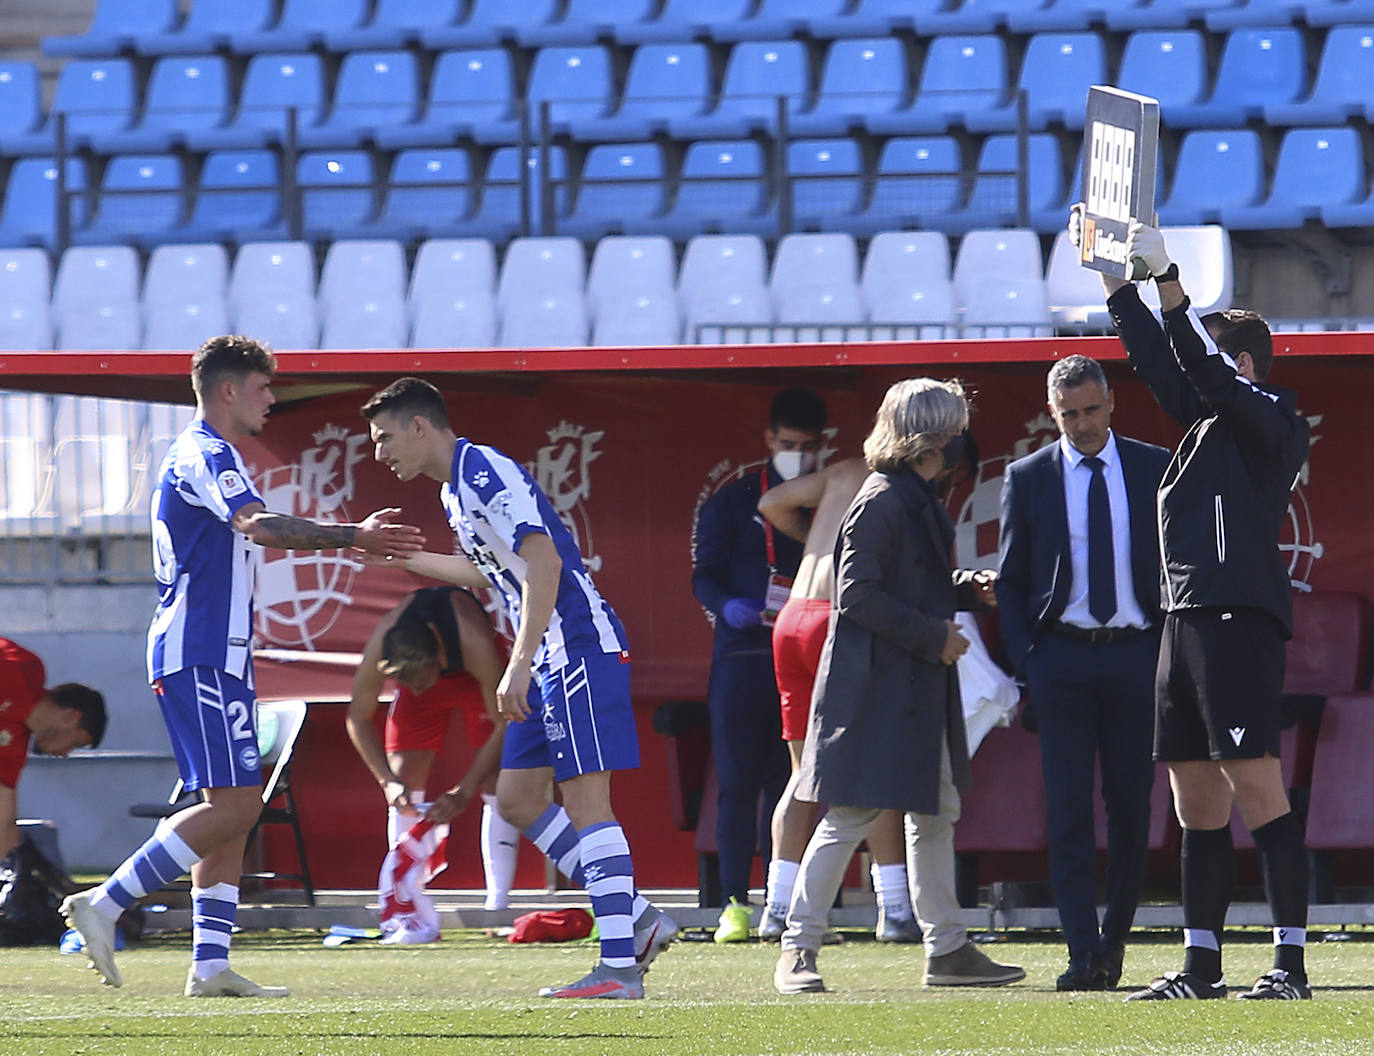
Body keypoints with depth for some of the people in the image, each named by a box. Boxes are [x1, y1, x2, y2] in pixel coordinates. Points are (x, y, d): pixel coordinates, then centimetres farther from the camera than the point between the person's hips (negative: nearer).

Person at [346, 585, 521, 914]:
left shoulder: (476, 644, -44)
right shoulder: (377, 649, -37)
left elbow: (504, 725, -33)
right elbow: (358, 717, -18)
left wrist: (464, 792, -38)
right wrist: (387, 780, -30)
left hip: (474, 674, -2)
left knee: (496, 781, -14)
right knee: (405, 781, -10)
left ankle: (497, 905, -11)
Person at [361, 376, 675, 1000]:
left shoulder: (484, 472, -14)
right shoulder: (453, 490, 17)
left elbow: (542, 561, -23)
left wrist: (519, 664, -26)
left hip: (579, 645, -10)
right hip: (550, 660, 10)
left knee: (585, 799, -12)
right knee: (516, 798, 9)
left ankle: (620, 967, -13)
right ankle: (637, 921, 10)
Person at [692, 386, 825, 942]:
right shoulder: (733, 501, 8)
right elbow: (705, 576, 3)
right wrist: (729, 606, -17)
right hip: (743, 655, -1)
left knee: (790, 782, 0)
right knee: (738, 782, -4)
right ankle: (735, 902, -3)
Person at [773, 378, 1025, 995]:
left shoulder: (919, 500, 16)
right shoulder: (880, 503, -14)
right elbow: (857, 596, -19)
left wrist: (967, 590, 9)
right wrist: (933, 635, -17)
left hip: (918, 690, 10)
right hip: (874, 685, -10)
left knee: (936, 815, 11)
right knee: (850, 816, -8)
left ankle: (947, 951, 17)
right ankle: (798, 950, -3)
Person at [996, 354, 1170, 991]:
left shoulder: (1153, 468, 6)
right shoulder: (1027, 479, 5)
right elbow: (1010, 582, 8)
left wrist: (1170, 648, 1)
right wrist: (1027, 663, -3)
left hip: (1135, 654, 1)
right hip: (1061, 657, -1)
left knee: (1131, 805, 2)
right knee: (1069, 810, -6)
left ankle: (1114, 939, 17)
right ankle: (1083, 954, -8)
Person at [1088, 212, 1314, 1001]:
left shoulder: (1271, 419, -4)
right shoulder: (1207, 420, 20)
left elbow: (1204, 370, -17)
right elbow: (1160, 361, 23)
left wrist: (1167, 277, -20)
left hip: (1240, 618, -9)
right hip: (1187, 620, 9)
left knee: (1257, 790, -13)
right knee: (1197, 802, 9)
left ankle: (1292, 965, -15)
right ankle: (1201, 966, 12)